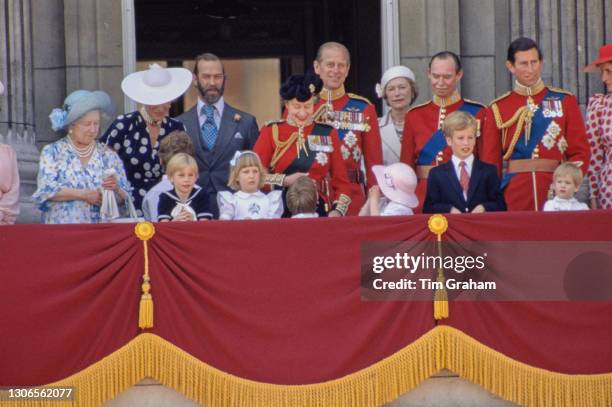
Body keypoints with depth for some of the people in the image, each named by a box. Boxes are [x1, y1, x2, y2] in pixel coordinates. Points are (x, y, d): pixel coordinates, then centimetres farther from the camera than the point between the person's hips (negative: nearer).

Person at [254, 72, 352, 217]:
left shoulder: (328, 134, 7)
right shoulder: (271, 132, 3)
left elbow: (341, 181, 6)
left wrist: (338, 211, -8)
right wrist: (285, 180, -12)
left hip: (319, 213, 1)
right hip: (280, 213, -1)